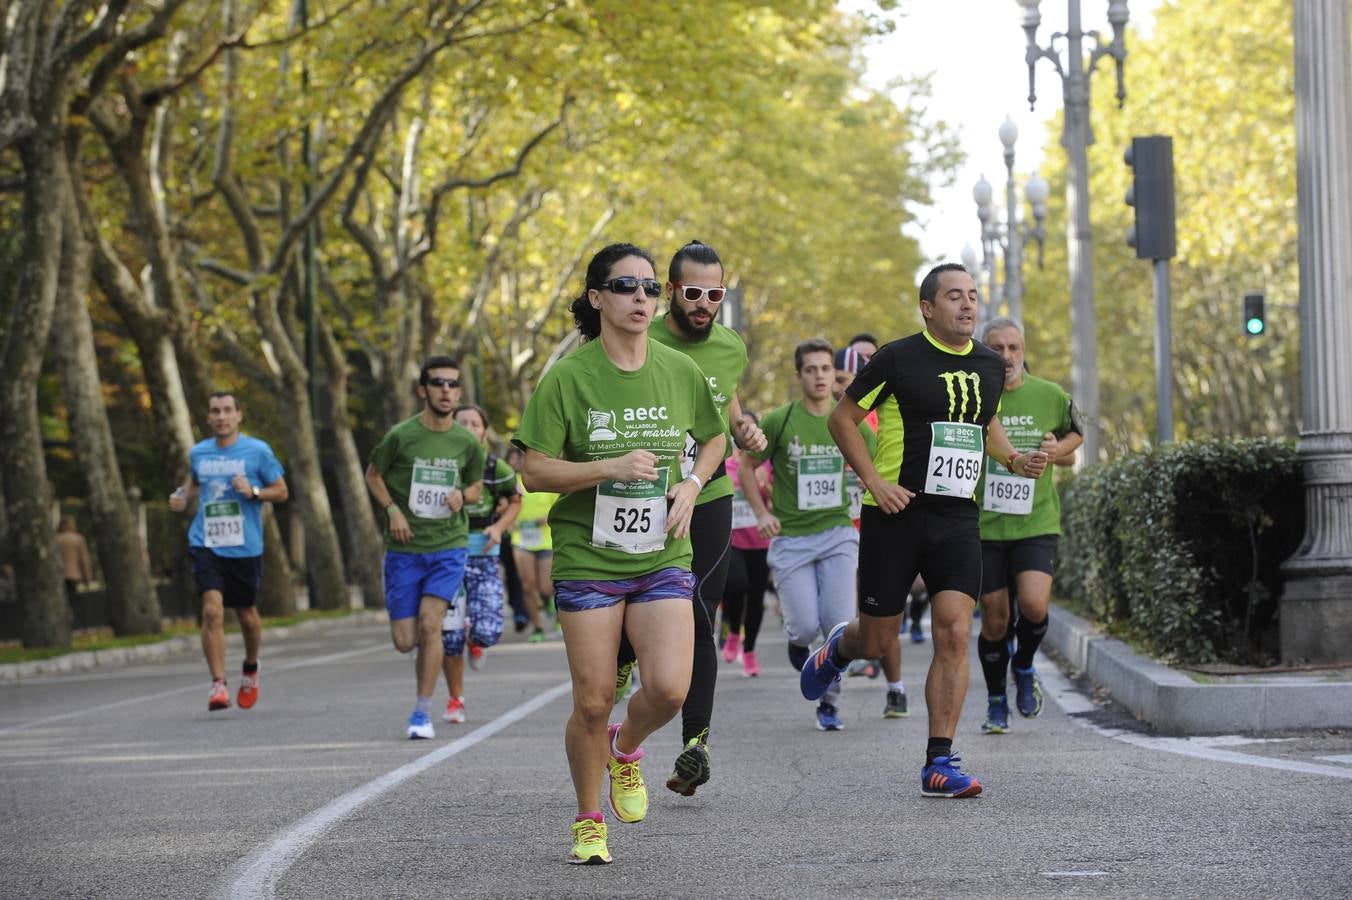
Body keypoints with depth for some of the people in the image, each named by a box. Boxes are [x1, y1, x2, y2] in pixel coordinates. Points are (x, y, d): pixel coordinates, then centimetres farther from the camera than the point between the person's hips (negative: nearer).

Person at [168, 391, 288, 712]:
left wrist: (253, 492, -16)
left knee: (246, 615, 11)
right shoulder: (198, 453, 7)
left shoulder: (257, 451, -2)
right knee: (212, 609, -18)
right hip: (206, 545, 1)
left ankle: (250, 669, 41)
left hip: (245, 548, -1)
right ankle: (218, 685, -15)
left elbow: (281, 492, 2)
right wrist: (183, 496, 5)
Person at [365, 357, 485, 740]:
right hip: (404, 549, 0)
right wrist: (392, 509, -7)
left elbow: (477, 486, 16)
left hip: (449, 546, 0)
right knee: (405, 640, -1)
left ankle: (422, 714, -5)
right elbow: (373, 475, 9)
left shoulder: (468, 442, 0)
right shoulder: (401, 436, -7)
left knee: (430, 624, -17)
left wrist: (462, 496, -7)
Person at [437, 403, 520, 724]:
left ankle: (474, 638, 27)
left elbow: (514, 500, 14)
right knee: (448, 634, -2)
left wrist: (499, 527, -1)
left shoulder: (495, 468, -2)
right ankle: (455, 700, 17)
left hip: (483, 556, 0)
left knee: (488, 631, -13)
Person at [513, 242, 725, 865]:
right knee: (593, 702, -1)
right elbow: (534, 471, -8)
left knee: (669, 690, -14)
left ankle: (627, 746, 22)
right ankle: (589, 822, 22)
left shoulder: (680, 371, 3)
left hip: (662, 556, 2)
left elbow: (714, 438, 20)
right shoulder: (568, 377, -7)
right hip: (587, 557, -2)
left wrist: (692, 483, 1)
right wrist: (611, 468, -20)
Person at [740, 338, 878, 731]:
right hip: (791, 537, -2)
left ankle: (829, 701, 11)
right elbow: (747, 464, 7)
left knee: (840, 625, -9)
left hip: (837, 534, 2)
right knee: (806, 626, -11)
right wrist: (761, 513, -3)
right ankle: (796, 641, 28)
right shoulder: (780, 421, -5)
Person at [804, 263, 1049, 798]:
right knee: (878, 642, 5)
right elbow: (843, 418, -1)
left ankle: (939, 763, -6)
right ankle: (839, 648, 43)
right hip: (896, 513, -3)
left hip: (957, 518, 3)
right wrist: (874, 480, -11)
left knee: (954, 635, -11)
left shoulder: (990, 366, 9)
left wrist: (1015, 461, 9)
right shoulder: (898, 359, -7)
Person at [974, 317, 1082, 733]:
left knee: (1034, 605, -19)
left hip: (1037, 523, 0)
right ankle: (996, 703, 24)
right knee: (994, 619, 4)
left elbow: (1075, 435, 18)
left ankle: (1024, 667, 12)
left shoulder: (1050, 397, 1)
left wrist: (1058, 449, -3)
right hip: (984, 525, 0)